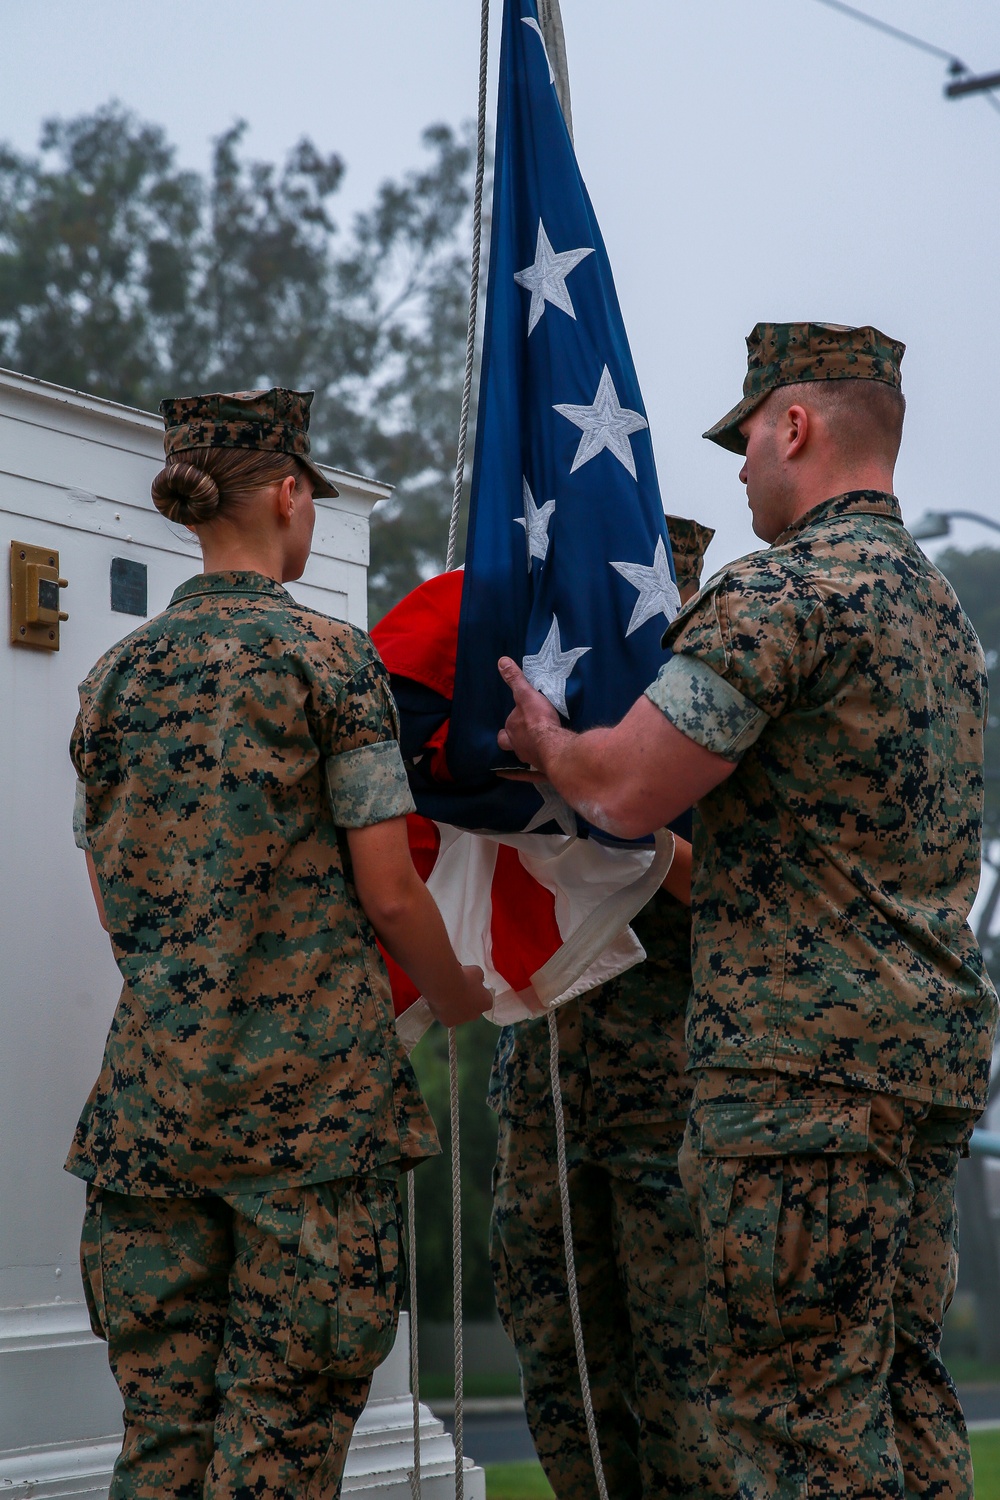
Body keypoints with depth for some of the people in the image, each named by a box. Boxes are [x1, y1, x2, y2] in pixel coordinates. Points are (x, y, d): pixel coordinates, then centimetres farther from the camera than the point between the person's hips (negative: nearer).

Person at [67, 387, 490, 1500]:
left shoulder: (114, 677, 9)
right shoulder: (326, 655, -6)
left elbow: (115, 901, 15)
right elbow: (388, 894, -7)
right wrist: (456, 995, 11)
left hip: (151, 1083, 5)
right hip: (313, 1088, -5)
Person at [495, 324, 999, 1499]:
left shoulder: (782, 589, -12)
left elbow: (626, 791, -16)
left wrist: (542, 739, 4)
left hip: (808, 1058, -9)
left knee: (798, 1402, -6)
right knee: (903, 1387, 12)